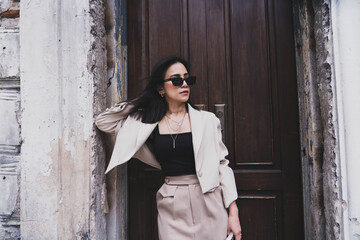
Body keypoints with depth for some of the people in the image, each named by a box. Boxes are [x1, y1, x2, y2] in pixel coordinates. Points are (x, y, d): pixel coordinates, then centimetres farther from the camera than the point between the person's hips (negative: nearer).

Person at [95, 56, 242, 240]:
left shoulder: (206, 120, -1)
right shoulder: (148, 123, 1)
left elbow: (222, 164, 2)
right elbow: (103, 122, 8)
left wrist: (233, 212, -1)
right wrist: (139, 102, 0)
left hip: (208, 203, 0)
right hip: (171, 206, 0)